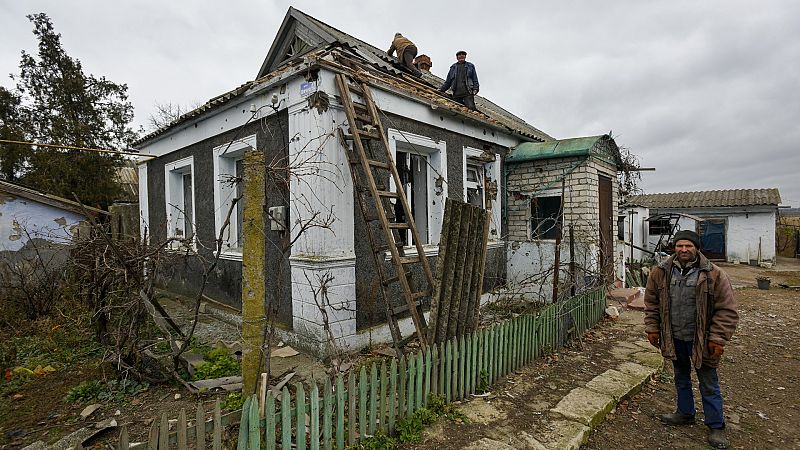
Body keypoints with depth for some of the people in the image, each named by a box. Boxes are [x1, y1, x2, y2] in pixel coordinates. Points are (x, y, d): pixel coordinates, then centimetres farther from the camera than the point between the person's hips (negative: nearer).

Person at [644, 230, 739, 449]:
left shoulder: (714, 275, -12)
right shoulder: (660, 272, -3)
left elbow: (726, 310, -10)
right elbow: (651, 303, 5)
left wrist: (718, 339, -13)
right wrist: (652, 328, 3)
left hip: (700, 340, -3)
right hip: (674, 338, 3)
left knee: (709, 385, 10)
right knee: (681, 378, 21)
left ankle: (716, 426, 27)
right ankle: (685, 413, 39)